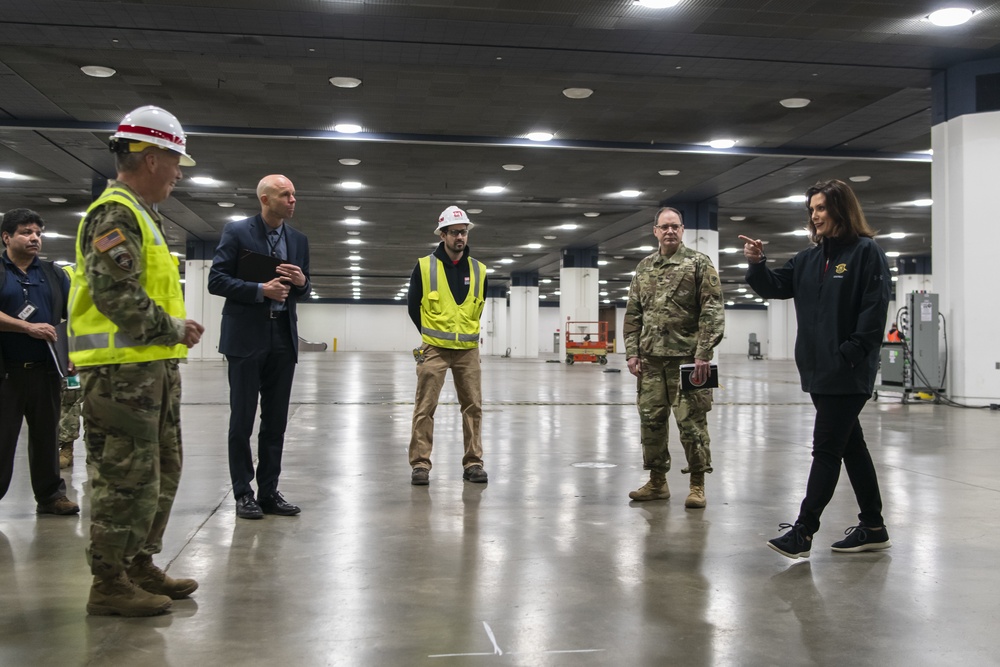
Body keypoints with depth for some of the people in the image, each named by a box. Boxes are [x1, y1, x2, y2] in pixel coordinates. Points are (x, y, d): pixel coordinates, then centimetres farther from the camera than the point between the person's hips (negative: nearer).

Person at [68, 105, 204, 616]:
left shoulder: (140, 214, 20)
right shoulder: (115, 213, -13)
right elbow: (116, 294, -24)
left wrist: (175, 329, 13)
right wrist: (172, 329, -14)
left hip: (151, 367, 11)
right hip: (121, 369, -11)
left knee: (161, 472, 17)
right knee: (126, 477, -4)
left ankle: (139, 565, 29)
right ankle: (109, 584, 8)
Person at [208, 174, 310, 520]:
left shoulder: (299, 239, 11)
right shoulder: (237, 232, -4)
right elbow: (216, 280, -7)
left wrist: (302, 281, -6)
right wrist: (261, 290, -18)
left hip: (283, 337, 5)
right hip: (247, 336, -5)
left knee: (276, 421, 8)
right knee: (242, 419, 2)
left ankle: (269, 491, 16)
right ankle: (243, 492, 11)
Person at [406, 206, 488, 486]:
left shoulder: (478, 270, 4)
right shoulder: (424, 266, -4)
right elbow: (413, 305, 6)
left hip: (468, 350, 3)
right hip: (434, 349, -3)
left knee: (473, 407, 5)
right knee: (425, 407, -3)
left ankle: (473, 463, 15)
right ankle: (420, 464, 4)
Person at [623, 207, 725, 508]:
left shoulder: (699, 263, -1)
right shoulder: (644, 267, 14)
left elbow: (712, 312, -7)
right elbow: (633, 314, 15)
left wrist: (703, 354, -15)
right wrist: (632, 352, 6)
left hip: (687, 357, -5)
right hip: (651, 359, 5)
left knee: (691, 421, -2)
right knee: (650, 420, 8)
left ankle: (697, 485, 10)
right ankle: (657, 481, 21)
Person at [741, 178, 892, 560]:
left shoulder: (866, 252, -7)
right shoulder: (809, 259, 14)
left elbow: (875, 310, -13)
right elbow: (774, 287, 12)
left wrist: (852, 354, -19)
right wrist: (756, 264, -6)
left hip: (848, 373, -8)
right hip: (818, 370, 8)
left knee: (826, 450, -5)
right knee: (850, 444, 14)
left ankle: (803, 532, -1)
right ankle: (873, 528, 24)